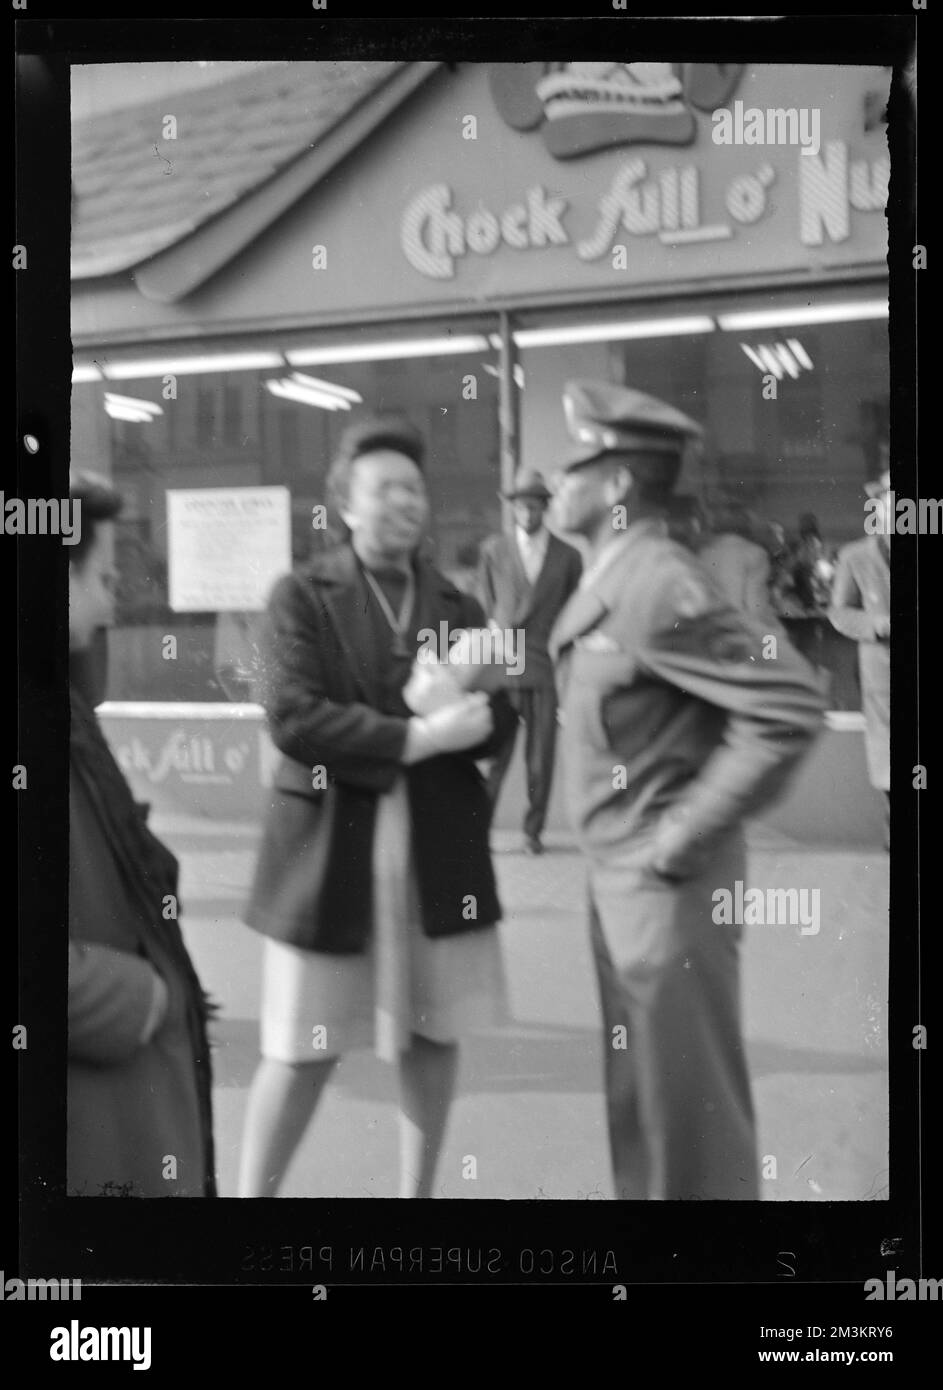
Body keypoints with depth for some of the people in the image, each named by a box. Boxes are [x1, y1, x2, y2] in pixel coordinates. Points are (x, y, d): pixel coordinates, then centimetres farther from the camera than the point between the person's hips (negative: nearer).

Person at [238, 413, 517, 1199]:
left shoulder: (458, 607, 10)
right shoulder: (303, 596, -3)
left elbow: (498, 722, 4)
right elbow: (292, 718, -15)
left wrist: (462, 713, -18)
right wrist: (413, 736, -21)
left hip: (441, 851, 4)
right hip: (331, 848, -4)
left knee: (432, 1036, 11)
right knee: (304, 1047, 2)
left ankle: (418, 1192, 29)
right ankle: (252, 1193, 18)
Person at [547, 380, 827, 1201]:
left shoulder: (659, 584, -20)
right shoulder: (607, 582, 9)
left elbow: (791, 708, -25)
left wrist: (689, 830, -20)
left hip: (668, 887, -9)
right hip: (618, 880, 9)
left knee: (691, 1111, 2)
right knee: (638, 1099, 19)